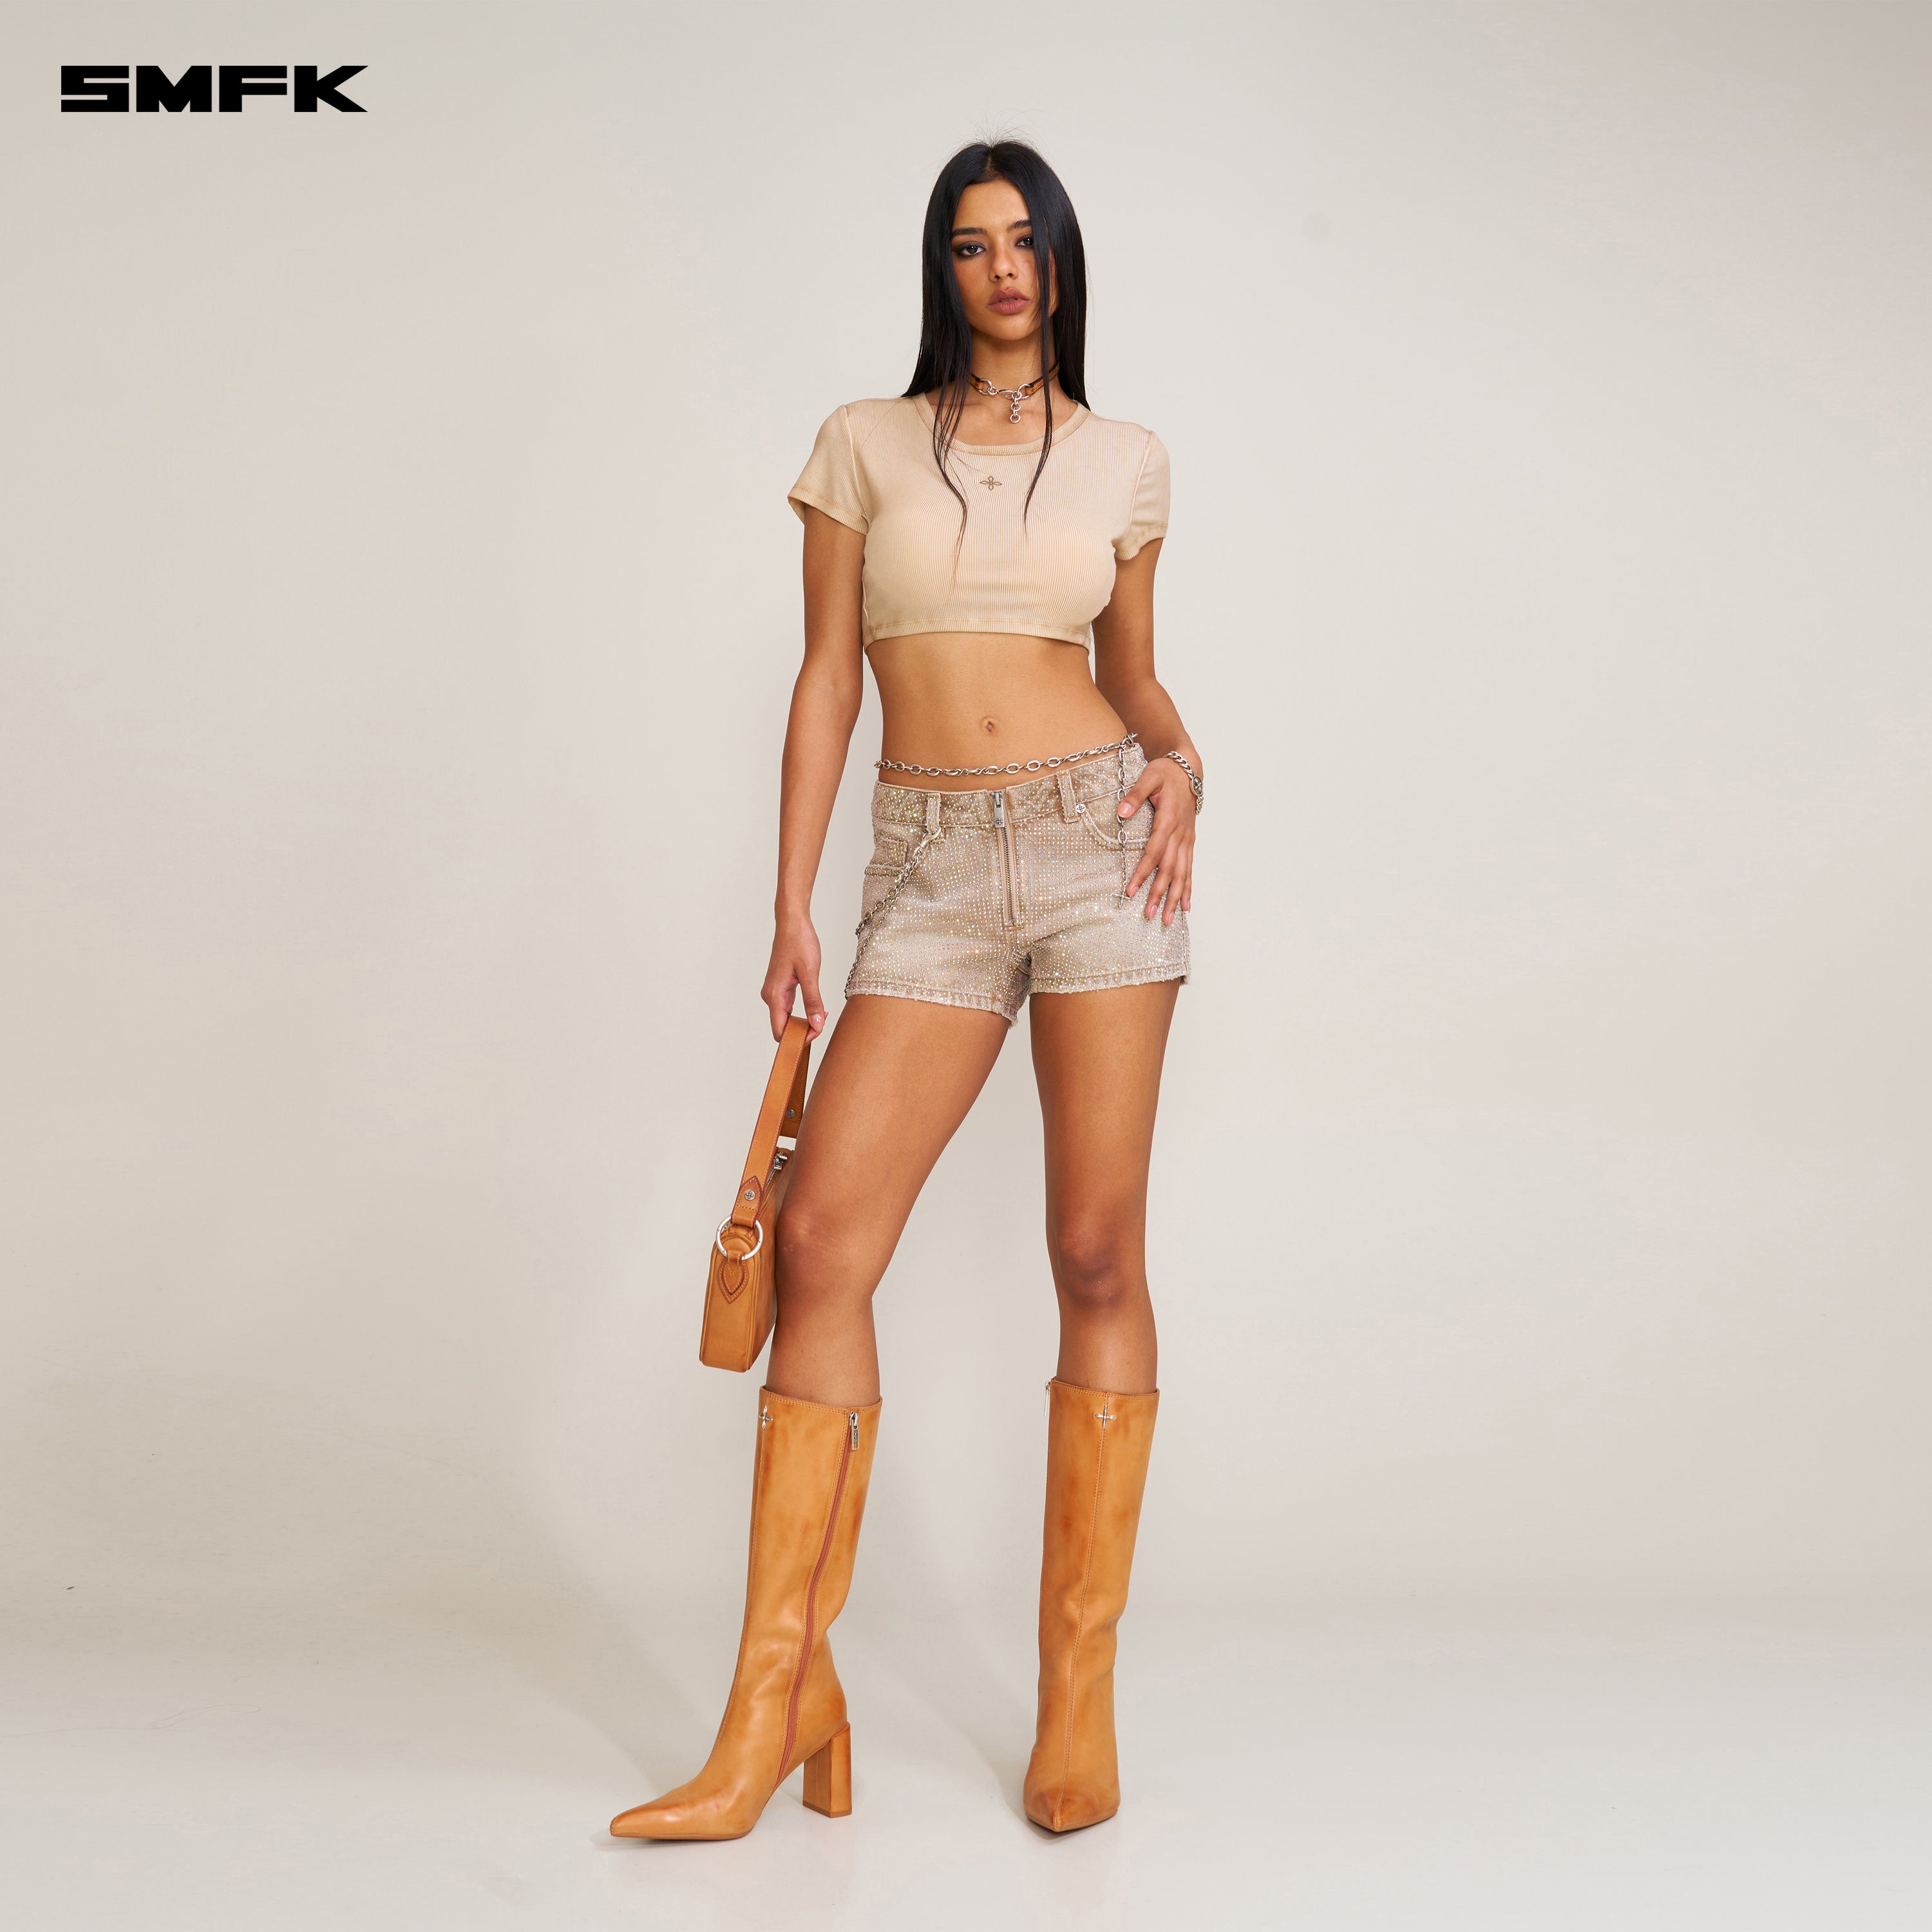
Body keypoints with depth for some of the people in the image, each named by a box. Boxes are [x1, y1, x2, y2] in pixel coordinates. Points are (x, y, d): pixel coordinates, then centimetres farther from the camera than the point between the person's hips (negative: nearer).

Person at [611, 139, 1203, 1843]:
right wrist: (792, 905, 1)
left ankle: (1081, 1685, 9)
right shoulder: (867, 444, 11)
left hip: (1096, 839, 0)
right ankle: (784, 1696, -2)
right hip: (933, 872, 0)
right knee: (823, 1238, -11)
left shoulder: (1127, 462, 13)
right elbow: (828, 677, 7)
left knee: (1098, 1254, -2)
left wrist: (1179, 765, -2)